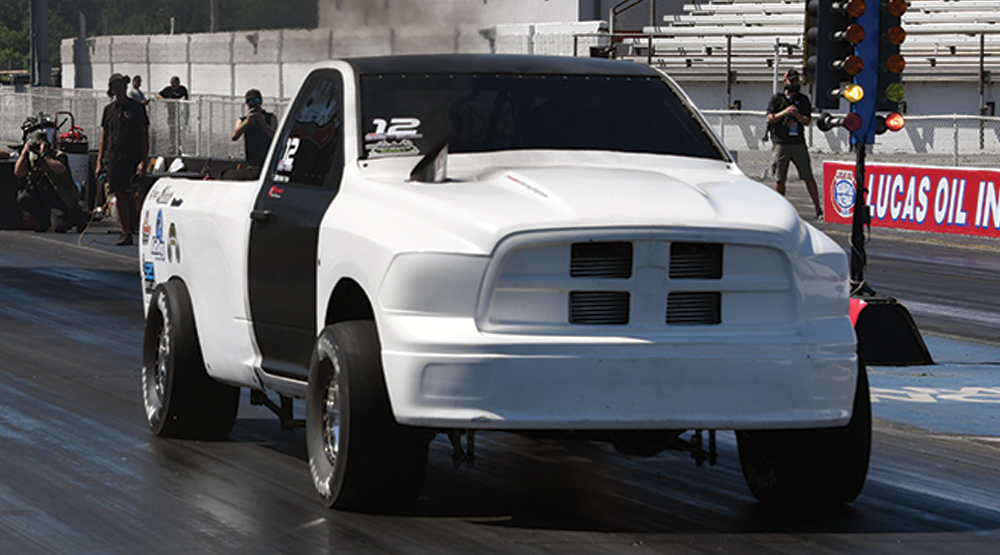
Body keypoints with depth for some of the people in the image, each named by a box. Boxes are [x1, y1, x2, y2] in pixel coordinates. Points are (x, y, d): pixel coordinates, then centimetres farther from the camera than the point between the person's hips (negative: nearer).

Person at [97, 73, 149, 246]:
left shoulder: (136, 108, 2)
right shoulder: (109, 109, 13)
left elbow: (144, 137, 0)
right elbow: (104, 137, 17)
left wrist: (143, 162, -10)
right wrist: (100, 162, 11)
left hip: (132, 160, -3)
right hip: (113, 160, 3)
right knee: (119, 196, 0)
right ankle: (126, 233, 6)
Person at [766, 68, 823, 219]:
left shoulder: (803, 100, 12)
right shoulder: (777, 99, 6)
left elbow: (807, 121, 6)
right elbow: (770, 119, -2)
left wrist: (797, 114, -12)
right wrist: (784, 112, -15)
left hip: (798, 143, 1)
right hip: (781, 144, -1)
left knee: (808, 177, -2)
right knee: (780, 179, 0)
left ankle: (818, 207, 1)